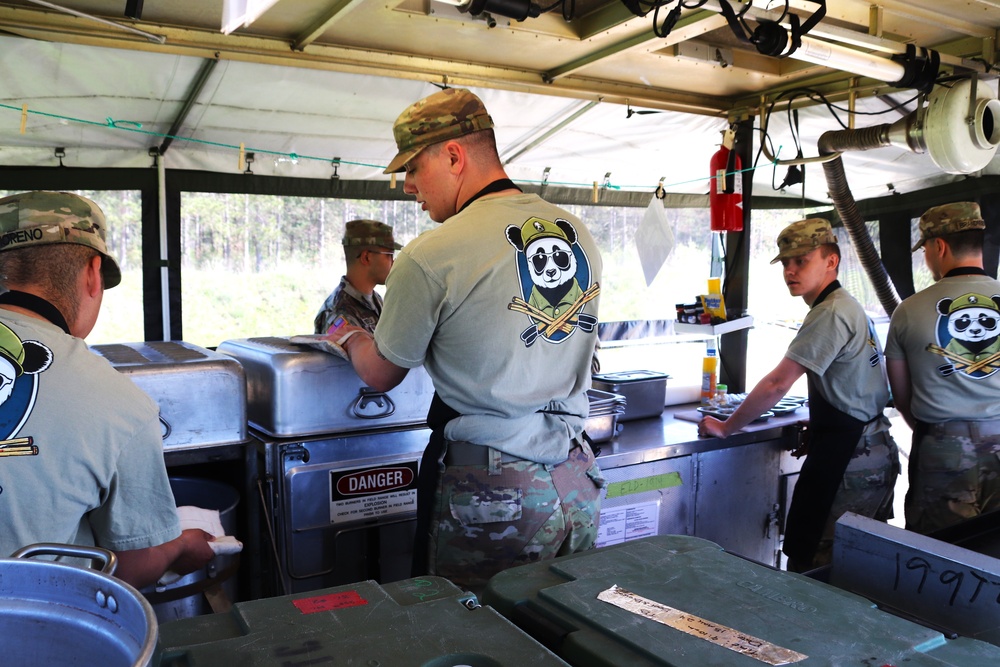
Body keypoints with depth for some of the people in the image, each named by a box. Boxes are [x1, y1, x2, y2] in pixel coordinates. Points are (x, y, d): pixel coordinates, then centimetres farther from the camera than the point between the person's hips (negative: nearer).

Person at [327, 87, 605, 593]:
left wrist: (350, 337, 22)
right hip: (577, 486, 6)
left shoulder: (431, 256, -15)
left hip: (491, 495, -6)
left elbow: (381, 375, 0)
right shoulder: (579, 235, 4)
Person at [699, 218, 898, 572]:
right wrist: (817, 423, 17)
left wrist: (726, 427, -12)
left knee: (809, 562, -5)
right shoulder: (849, 306, 14)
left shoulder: (830, 313, -18)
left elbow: (778, 383, -21)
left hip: (847, 459, -11)